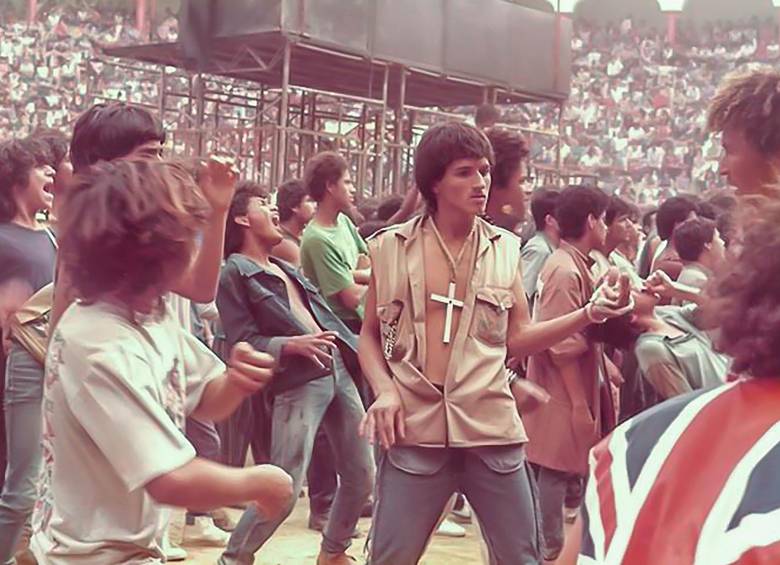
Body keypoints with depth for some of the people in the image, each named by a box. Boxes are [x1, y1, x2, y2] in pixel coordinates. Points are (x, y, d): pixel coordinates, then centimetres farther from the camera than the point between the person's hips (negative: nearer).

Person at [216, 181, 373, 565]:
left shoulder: (285, 267, 20)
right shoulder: (234, 273, -4)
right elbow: (244, 341, -12)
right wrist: (292, 345, -26)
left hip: (339, 369, 8)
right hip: (298, 382, -8)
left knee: (361, 477, 12)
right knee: (284, 489, -11)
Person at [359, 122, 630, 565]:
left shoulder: (504, 248, 6)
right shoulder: (392, 246, 2)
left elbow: (517, 338, 6)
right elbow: (370, 333, 8)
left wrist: (589, 314, -5)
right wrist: (384, 389, -9)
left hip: (491, 427, 2)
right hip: (415, 428, -1)